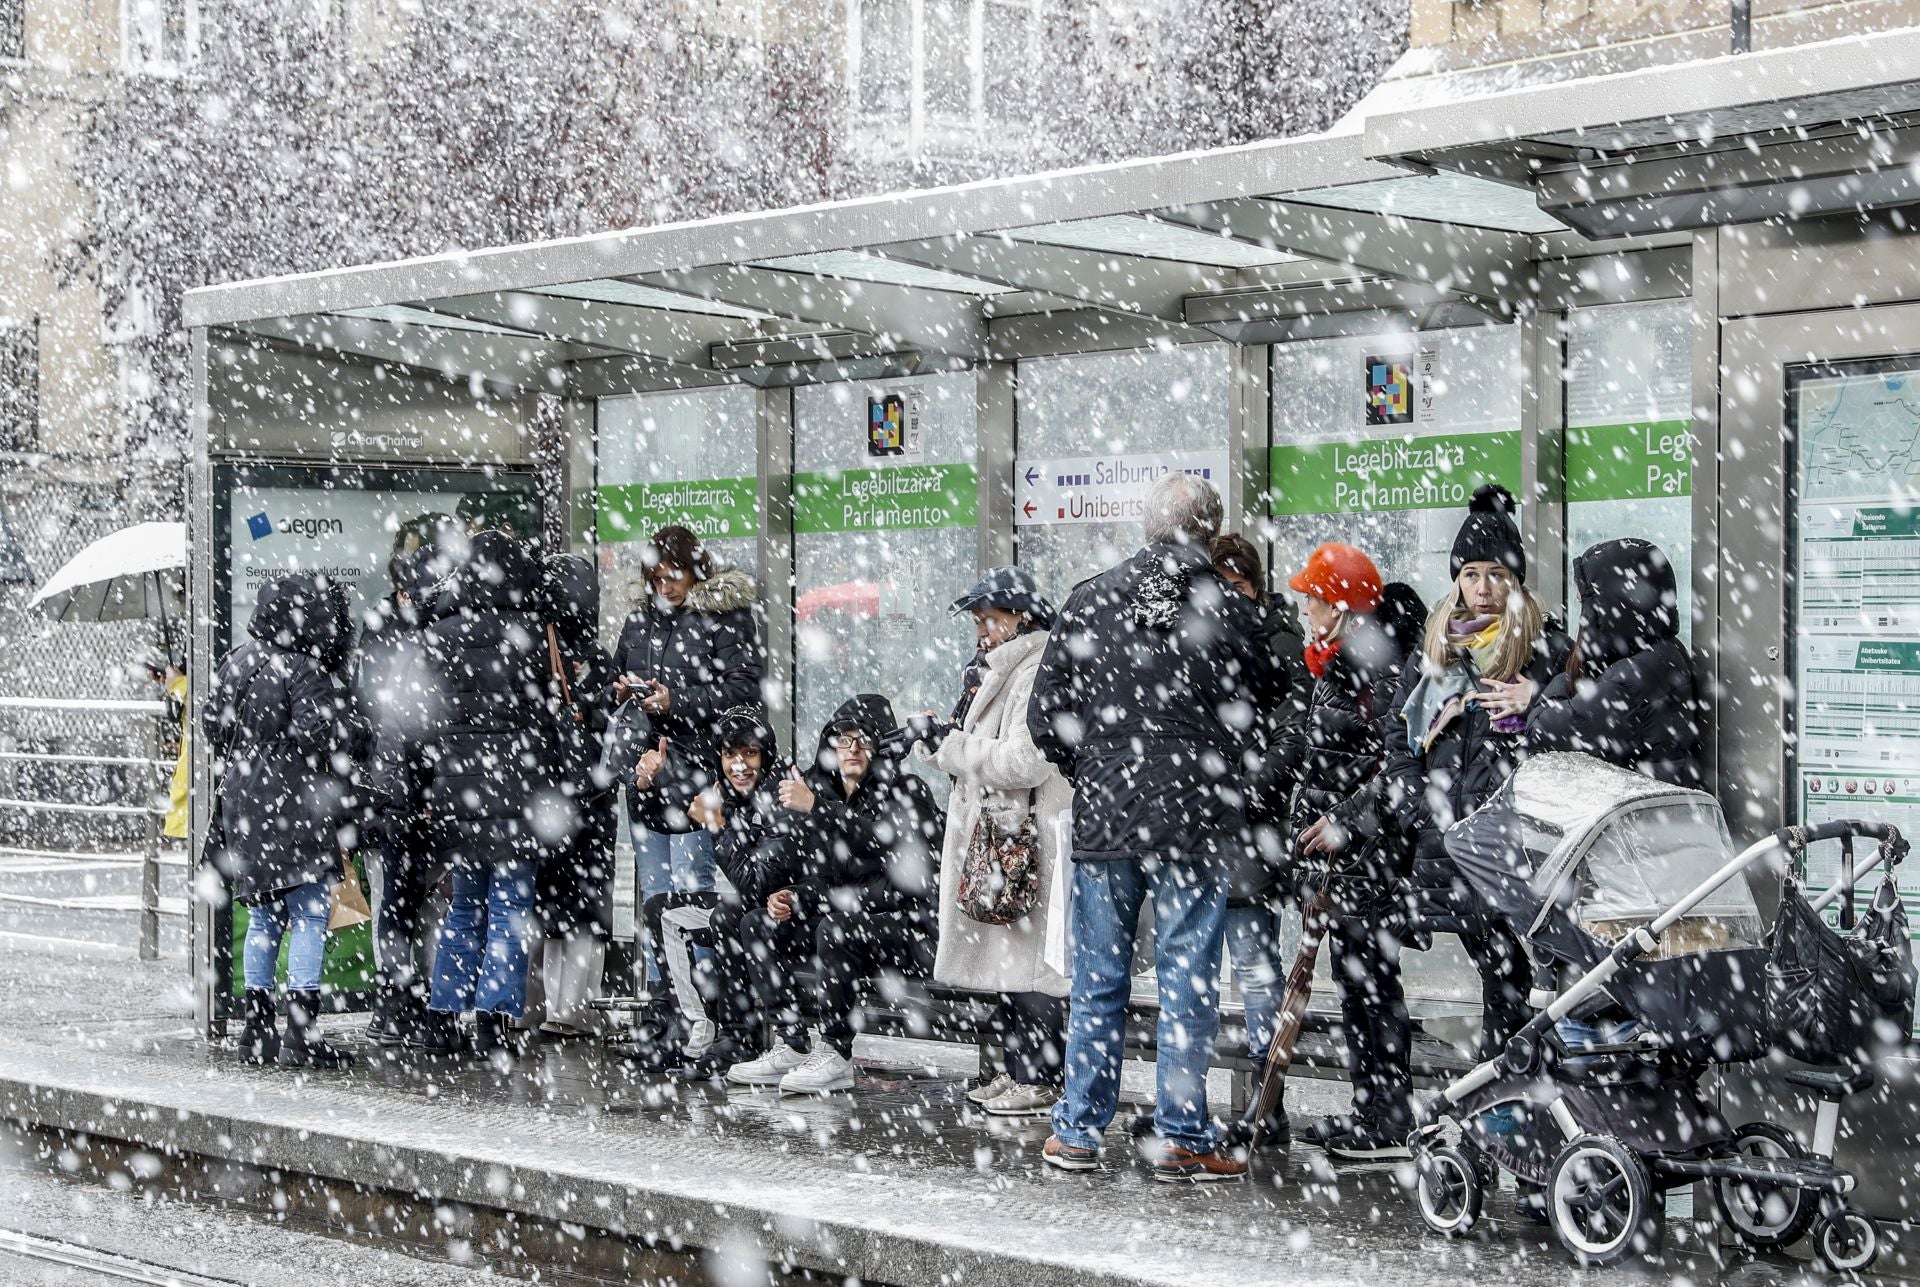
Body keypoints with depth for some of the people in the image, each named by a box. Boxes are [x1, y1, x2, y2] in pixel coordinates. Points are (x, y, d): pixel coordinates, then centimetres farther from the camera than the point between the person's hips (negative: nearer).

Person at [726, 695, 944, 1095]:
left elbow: (887, 839, -27)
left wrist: (816, 807, -28)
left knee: (835, 926, -33)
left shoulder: (907, 791, -6)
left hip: (905, 930, -7)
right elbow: (812, 874, 12)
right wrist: (787, 897, -11)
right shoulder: (826, 790, 12)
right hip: (843, 914, 7)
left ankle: (836, 1056, -27)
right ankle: (792, 1048, -10)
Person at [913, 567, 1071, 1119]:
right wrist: (942, 738, 5)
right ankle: (1017, 1070, 19)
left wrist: (952, 745, -13)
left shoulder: (1040, 673, -13)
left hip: (1027, 840, -10)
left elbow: (1026, 760, -22)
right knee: (1004, 963, 12)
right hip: (995, 839, 10)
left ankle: (1042, 1080, -2)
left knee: (1029, 958, -7)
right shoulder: (1002, 673, 19)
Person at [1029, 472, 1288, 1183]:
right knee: (1188, 983, 5)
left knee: (1098, 981, 11)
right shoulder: (1235, 612, -6)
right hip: (1199, 826, -2)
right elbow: (1272, 716, 3)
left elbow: (1045, 718, 1)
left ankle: (1076, 1131, 17)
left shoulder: (1089, 601, -1)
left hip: (1103, 821, 2)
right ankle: (1182, 1140, 7)